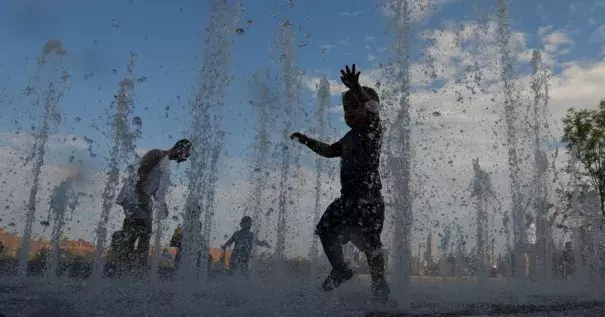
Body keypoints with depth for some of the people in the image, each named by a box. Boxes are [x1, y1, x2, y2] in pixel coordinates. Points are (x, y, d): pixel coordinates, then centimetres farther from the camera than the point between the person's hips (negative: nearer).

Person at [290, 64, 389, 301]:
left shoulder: (373, 129, -5)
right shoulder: (350, 137, 18)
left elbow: (372, 110, -27)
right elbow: (330, 151, 30)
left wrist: (356, 89, -42)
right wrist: (307, 141, 20)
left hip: (369, 196, -8)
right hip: (348, 196, 9)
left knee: (369, 241, -10)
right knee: (326, 230, 11)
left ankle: (379, 284, 3)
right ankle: (340, 270, 27)